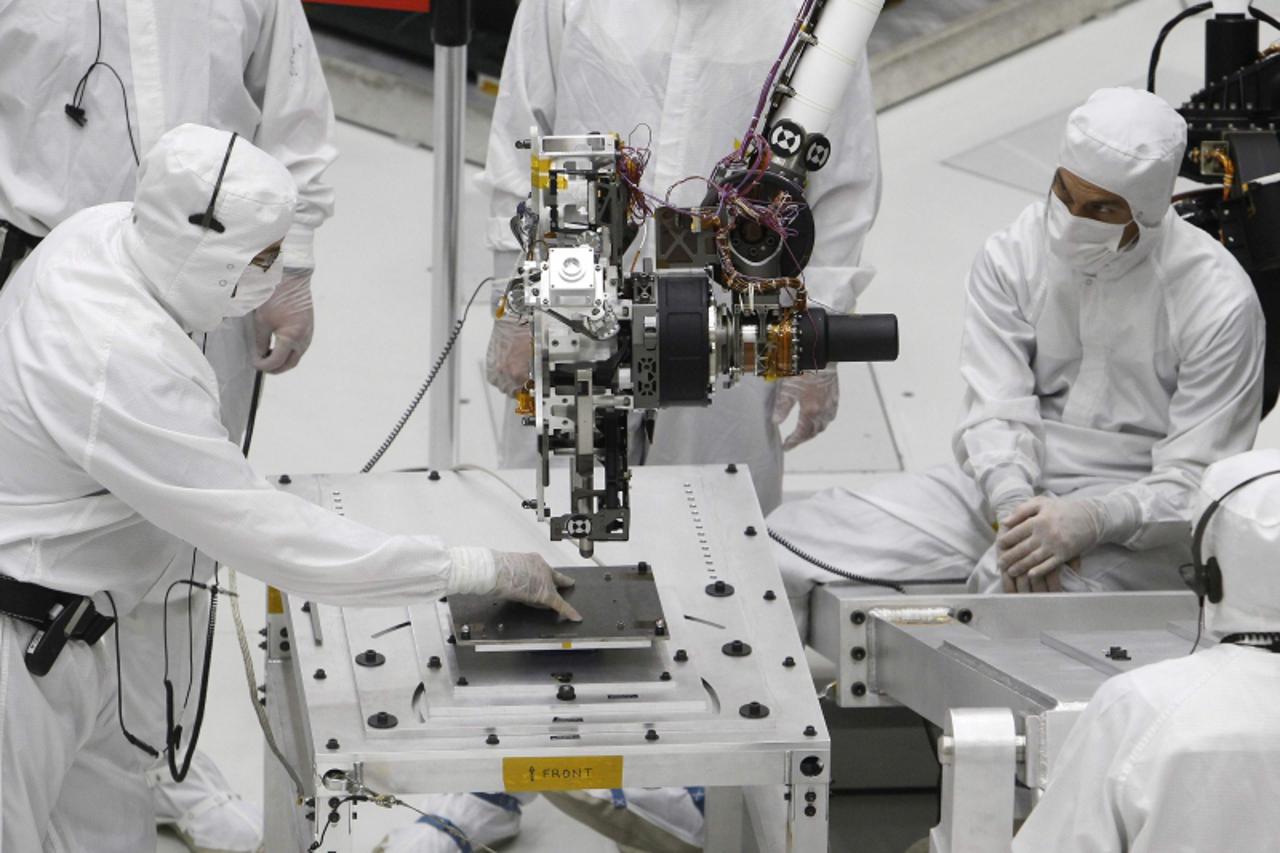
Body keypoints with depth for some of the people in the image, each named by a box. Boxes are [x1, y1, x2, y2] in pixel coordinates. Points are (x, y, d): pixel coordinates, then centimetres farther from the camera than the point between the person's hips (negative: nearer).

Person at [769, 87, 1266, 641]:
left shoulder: (1218, 300, -10)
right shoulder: (1012, 257, 2)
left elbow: (1194, 484, -12)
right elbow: (996, 414, -5)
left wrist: (1088, 520, -31)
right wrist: (1016, 508, -27)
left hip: (1136, 524, -5)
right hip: (1011, 486, 5)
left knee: (1010, 593, -40)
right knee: (789, 546, -11)